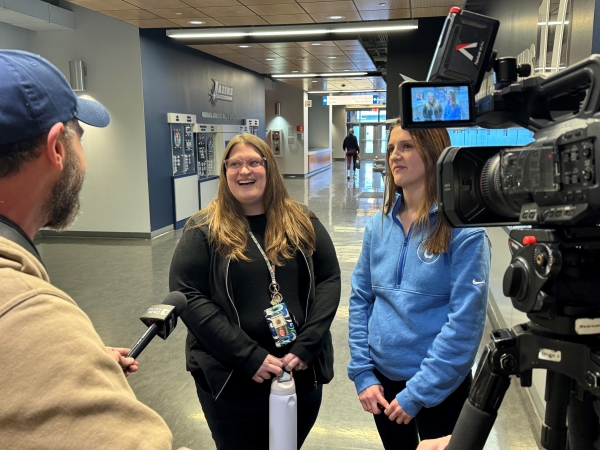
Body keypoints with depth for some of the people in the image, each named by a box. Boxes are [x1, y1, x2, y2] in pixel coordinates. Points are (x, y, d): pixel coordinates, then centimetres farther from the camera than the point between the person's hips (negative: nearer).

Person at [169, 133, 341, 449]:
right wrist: (249, 358, -18)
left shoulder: (303, 222, 2)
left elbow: (329, 279, 0)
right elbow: (187, 296, -12)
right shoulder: (203, 230, -6)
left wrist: (306, 346, -13)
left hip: (303, 370, 3)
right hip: (232, 377, -3)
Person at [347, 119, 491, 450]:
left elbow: (465, 320, -17)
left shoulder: (463, 229, -14)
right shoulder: (379, 224, 0)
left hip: (440, 388, -4)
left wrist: (419, 392, -16)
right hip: (382, 377, 4)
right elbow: (360, 300, 3)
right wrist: (362, 374, -4)